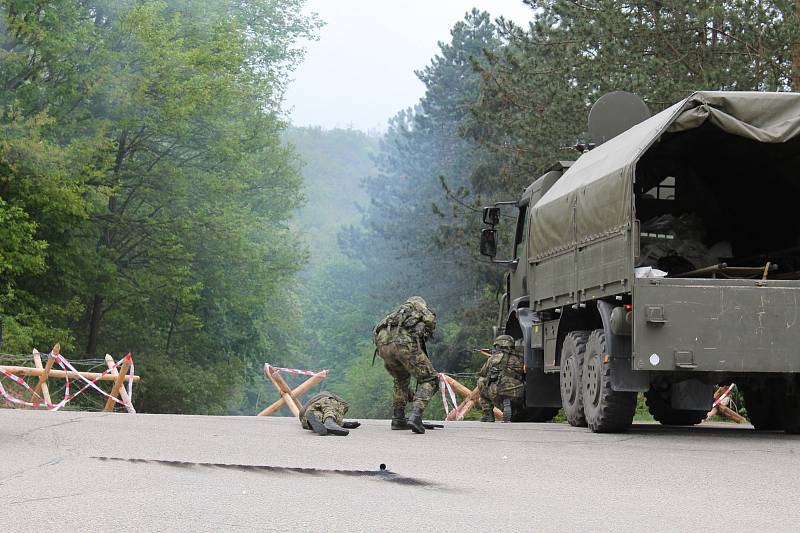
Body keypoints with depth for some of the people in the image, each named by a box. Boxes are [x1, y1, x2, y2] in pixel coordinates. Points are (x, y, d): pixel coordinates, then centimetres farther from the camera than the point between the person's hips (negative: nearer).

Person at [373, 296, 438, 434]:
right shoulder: (419, 306, 33)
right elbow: (430, 319, 8)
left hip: (383, 344, 6)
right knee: (428, 379, 5)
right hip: (405, 342, -6)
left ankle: (398, 419, 24)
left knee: (401, 378, 33)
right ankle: (416, 417, -15)